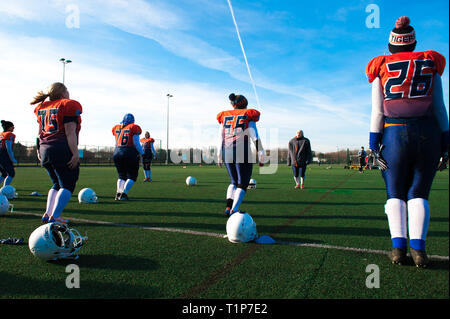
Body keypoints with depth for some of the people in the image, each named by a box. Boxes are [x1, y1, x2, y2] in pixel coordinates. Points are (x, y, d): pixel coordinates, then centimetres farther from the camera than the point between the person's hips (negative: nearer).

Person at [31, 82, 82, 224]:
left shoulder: (42, 107, 18)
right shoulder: (68, 105, -4)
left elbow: (40, 132, 20)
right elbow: (70, 132, -12)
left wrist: (39, 150, 26)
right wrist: (75, 153, -14)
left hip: (45, 150, 8)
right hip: (62, 151, -8)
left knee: (57, 185, 19)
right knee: (67, 186, -1)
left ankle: (47, 214, 11)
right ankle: (54, 217, -8)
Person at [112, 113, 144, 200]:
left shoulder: (116, 128, 11)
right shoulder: (133, 128, -3)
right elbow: (136, 143, -8)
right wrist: (142, 153, 3)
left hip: (117, 153, 5)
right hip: (130, 153, -5)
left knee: (121, 176, 18)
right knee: (132, 176, 7)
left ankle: (118, 193, 2)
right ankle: (124, 193, -7)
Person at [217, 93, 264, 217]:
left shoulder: (224, 117, 14)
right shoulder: (248, 116, 2)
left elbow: (220, 138, 12)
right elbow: (255, 137, -6)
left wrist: (219, 155, 17)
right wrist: (261, 155, -6)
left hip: (227, 154, 5)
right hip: (243, 155, -4)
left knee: (234, 181, 21)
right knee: (242, 184, 6)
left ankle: (228, 207, 5)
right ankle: (234, 210, -6)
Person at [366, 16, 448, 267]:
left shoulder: (381, 67, 6)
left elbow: (377, 111, 0)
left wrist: (374, 144, 1)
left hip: (394, 134, -1)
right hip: (428, 133, 1)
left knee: (395, 194, 8)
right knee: (419, 193, 8)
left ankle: (398, 246, -2)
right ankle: (418, 247, -3)